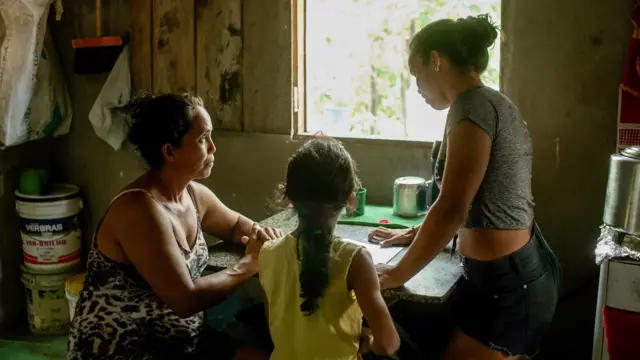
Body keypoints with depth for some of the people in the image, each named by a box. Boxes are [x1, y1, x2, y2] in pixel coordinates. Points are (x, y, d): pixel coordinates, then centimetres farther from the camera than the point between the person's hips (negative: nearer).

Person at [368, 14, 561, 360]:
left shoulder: (472, 106, -18)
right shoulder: (494, 103, 12)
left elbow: (452, 210, -24)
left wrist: (397, 273, -14)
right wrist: (415, 234, 27)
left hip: (505, 284, -10)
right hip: (521, 271, 10)